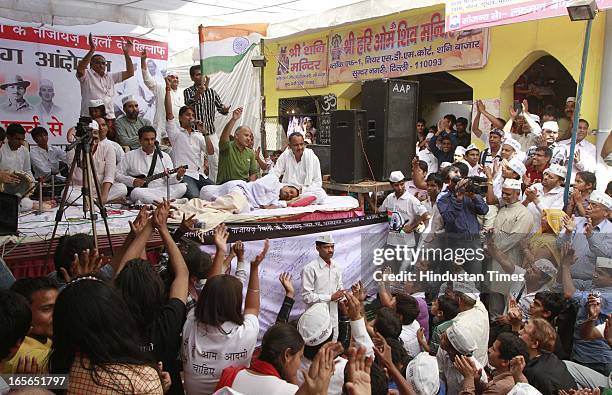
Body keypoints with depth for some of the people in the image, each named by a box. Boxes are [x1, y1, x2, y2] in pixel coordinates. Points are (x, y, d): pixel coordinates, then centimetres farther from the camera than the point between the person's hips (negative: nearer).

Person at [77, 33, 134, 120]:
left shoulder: (111, 77, 19)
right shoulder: (87, 75, 3)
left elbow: (130, 73, 17)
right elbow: (80, 69, -19)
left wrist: (126, 54, 8)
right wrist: (92, 50, -24)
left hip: (109, 118, 5)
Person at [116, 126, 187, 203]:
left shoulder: (164, 156, 14)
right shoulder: (130, 156, 11)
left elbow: (170, 180, 7)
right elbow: (117, 174, 8)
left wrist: (178, 177, -16)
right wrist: (132, 181, -9)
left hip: (161, 191, 2)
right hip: (141, 190, -2)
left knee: (182, 187, -25)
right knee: (137, 192, -38)